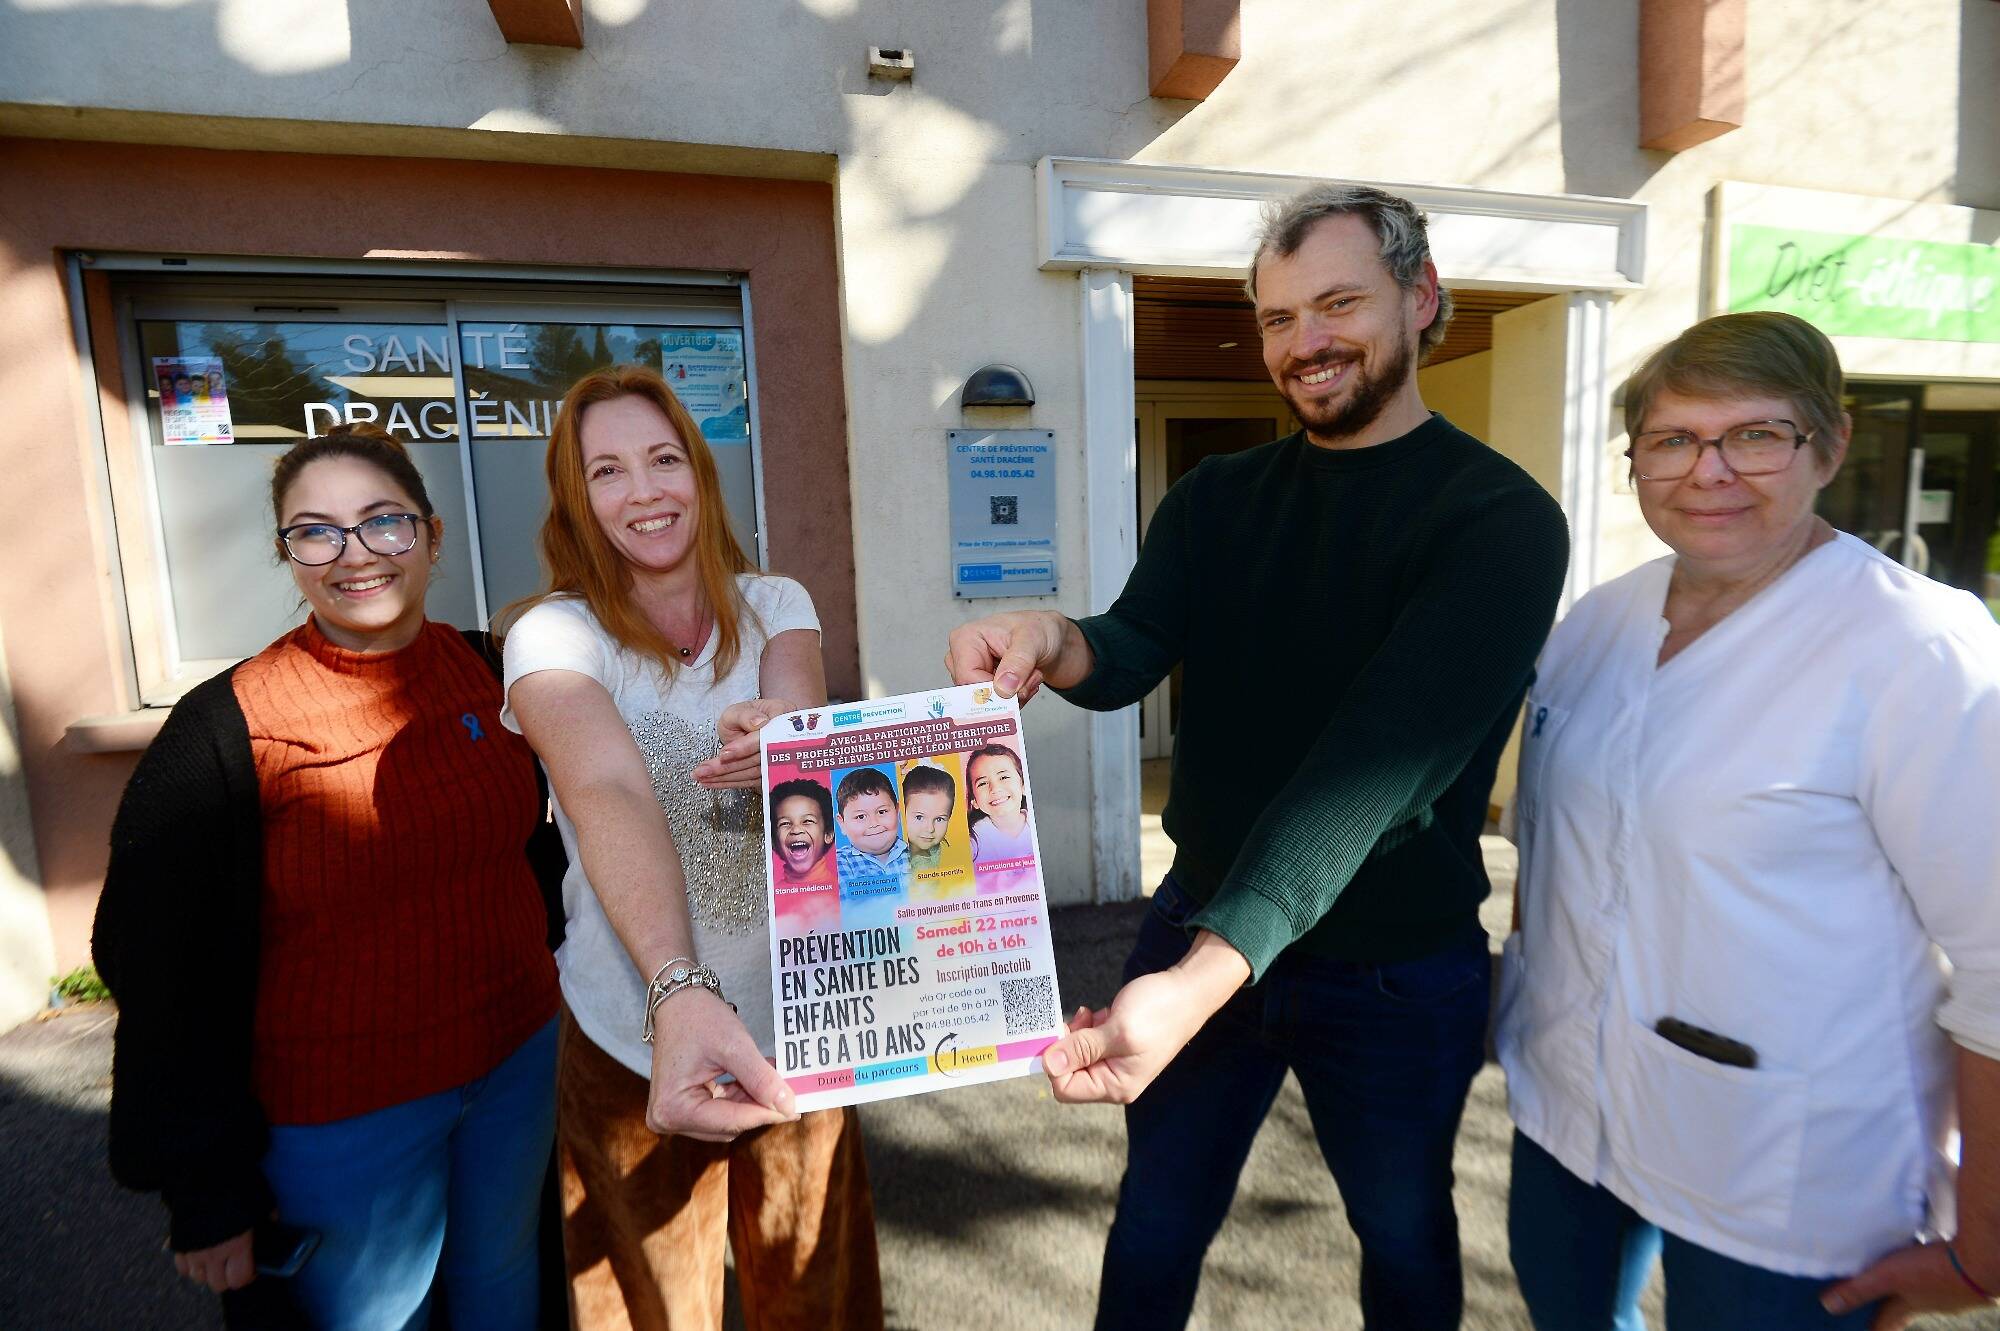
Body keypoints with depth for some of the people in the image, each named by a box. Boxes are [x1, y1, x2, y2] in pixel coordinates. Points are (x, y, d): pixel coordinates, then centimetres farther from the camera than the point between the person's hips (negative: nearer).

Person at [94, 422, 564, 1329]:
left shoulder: (489, 670, -6)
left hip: (517, 1058, 3)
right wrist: (208, 1193, -7)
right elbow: (163, 972, -10)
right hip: (341, 1113, -3)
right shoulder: (225, 728, -16)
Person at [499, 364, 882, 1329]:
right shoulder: (554, 635, -13)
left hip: (791, 1011, 2)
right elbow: (612, 798, -31)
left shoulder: (774, 605, -2)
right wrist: (681, 991, -45)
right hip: (640, 1029, -2)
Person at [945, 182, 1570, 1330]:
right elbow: (1131, 655, -13)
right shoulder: (1218, 498, 1)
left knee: (1406, 1239, 24)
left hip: (1397, 973, -2)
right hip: (1198, 931, 3)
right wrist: (1057, 643, -37)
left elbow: (1381, 758, -29)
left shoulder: (1499, 517, -15)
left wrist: (1207, 974, -38)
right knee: (1155, 1229, 20)